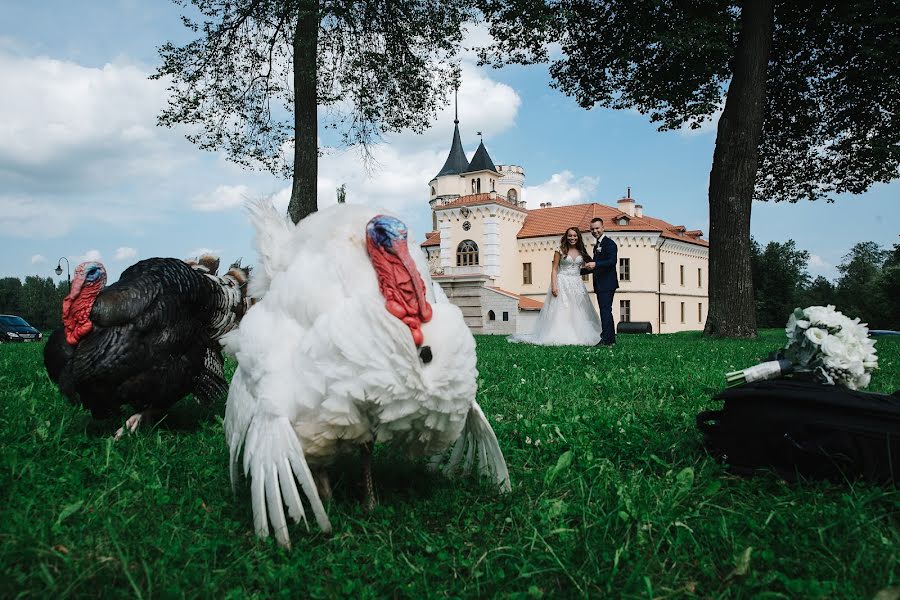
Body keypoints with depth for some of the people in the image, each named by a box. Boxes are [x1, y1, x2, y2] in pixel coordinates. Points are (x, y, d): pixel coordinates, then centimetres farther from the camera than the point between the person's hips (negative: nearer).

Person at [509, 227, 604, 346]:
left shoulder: (581, 252, 12)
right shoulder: (560, 251, 0)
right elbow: (554, 270, -3)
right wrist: (553, 285, -13)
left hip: (577, 284, 4)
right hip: (562, 283, -4)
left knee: (578, 312, 1)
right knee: (561, 311, -7)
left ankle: (579, 336, 5)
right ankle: (561, 337, -7)